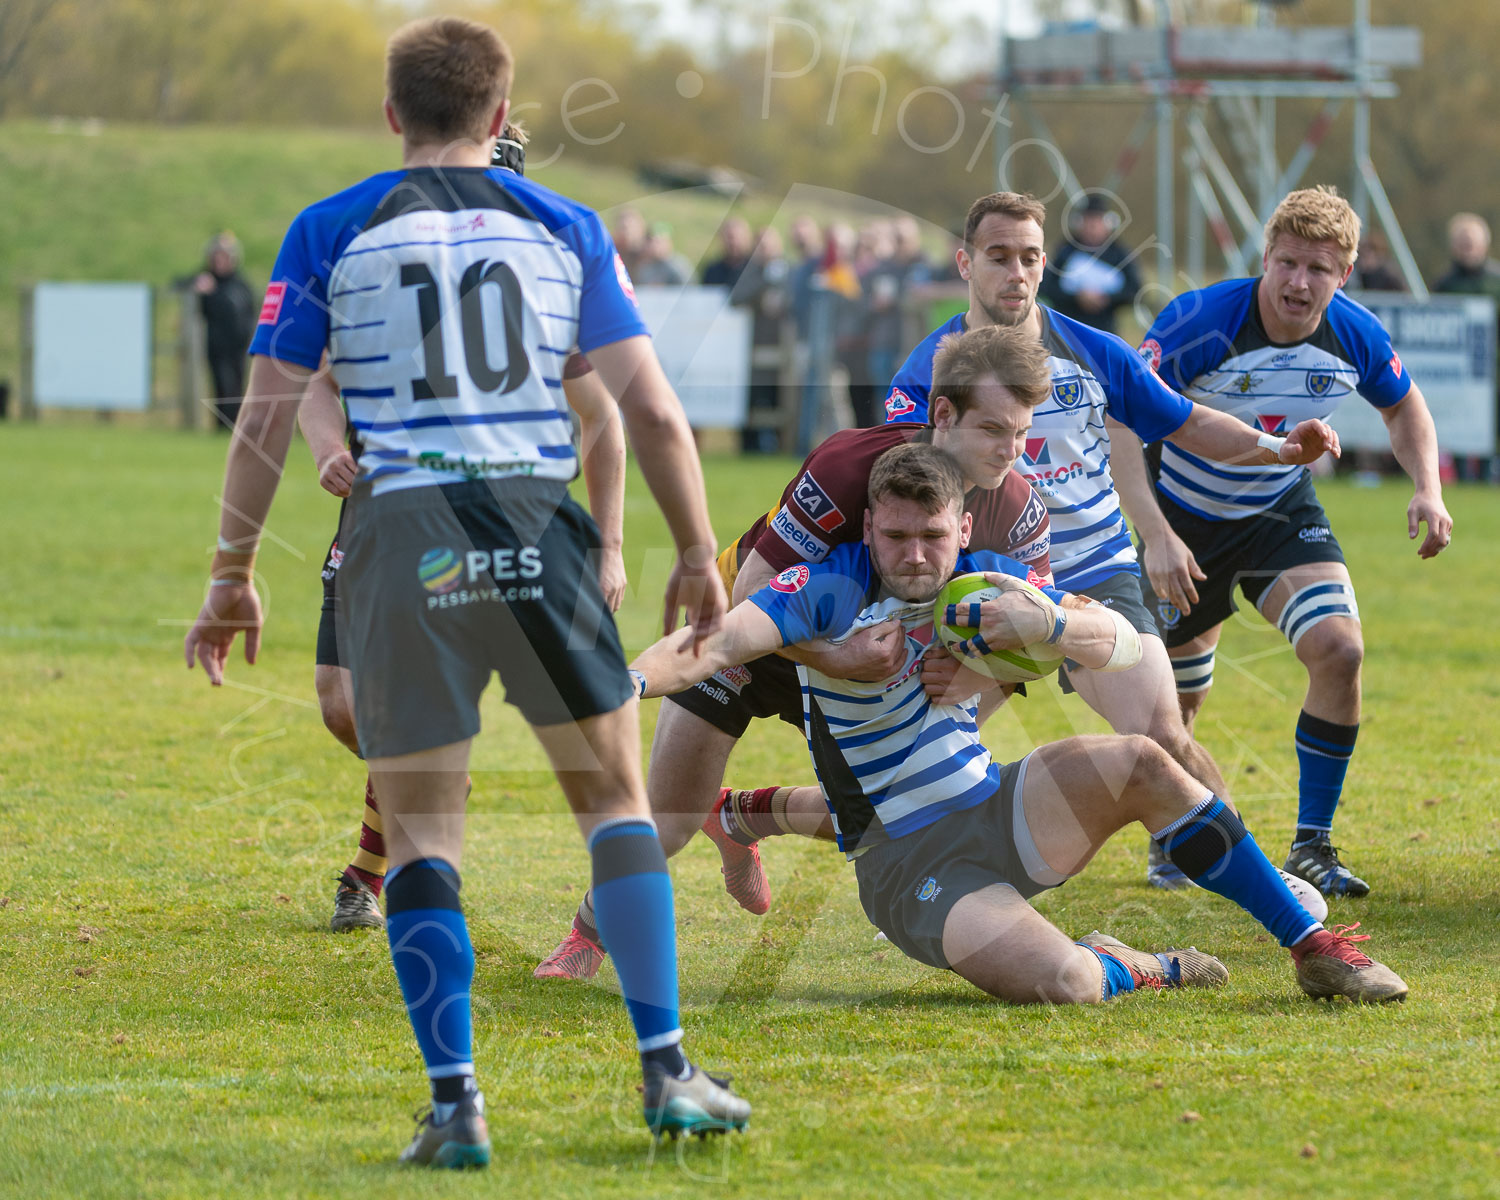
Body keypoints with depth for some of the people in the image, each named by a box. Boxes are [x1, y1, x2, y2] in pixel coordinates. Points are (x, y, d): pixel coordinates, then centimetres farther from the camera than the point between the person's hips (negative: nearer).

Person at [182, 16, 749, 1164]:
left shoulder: (328, 233, 5)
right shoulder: (566, 228, 9)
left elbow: (265, 420, 3)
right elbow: (653, 410, 5)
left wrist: (234, 574, 10)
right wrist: (697, 553, 16)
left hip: (402, 541, -1)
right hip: (537, 523, 1)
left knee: (421, 833, 6)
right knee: (614, 797, 13)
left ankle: (456, 1106, -1)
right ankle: (668, 1072, 8)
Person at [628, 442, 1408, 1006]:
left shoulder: (984, 583, 1)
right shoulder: (831, 590, -15)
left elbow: (1125, 646, 2)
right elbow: (721, 644, -29)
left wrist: (1051, 623, -20)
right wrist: (628, 683, -49)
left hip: (997, 812, 6)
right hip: (907, 867, -6)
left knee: (1137, 764, -22)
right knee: (1062, 986, -32)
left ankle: (1312, 946, -8)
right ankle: (1134, 971, 6)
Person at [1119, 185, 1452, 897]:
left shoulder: (1355, 336, -14)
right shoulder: (1198, 322, -29)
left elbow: (1403, 408, 7)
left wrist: (1428, 489, -10)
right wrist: (1155, 535, -39)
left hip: (1281, 511, 2)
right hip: (1187, 517, -2)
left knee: (1339, 649, -21)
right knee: (1175, 701, 6)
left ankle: (1312, 846, -8)